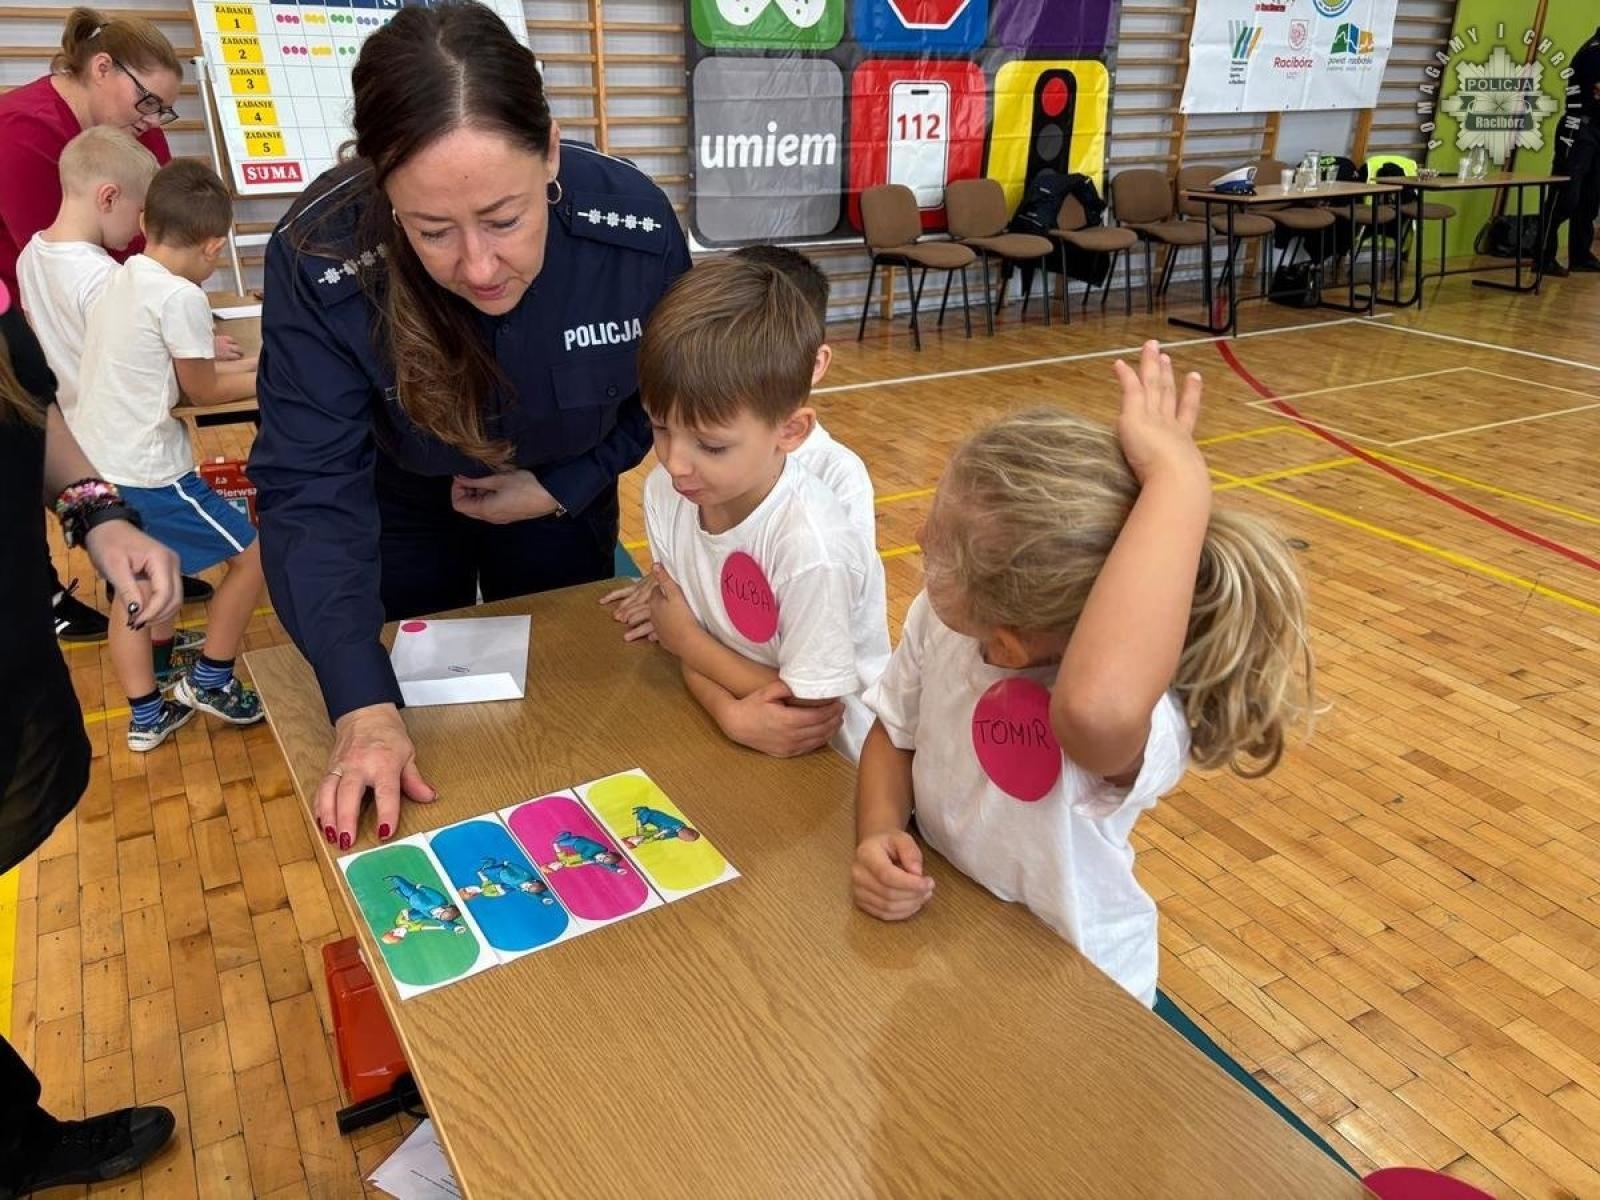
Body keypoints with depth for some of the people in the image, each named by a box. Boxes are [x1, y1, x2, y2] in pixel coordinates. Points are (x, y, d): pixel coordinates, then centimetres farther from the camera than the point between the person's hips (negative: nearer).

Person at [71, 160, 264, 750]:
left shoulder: (122, 280, 10)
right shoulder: (179, 297, -17)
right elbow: (202, 390, -6)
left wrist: (252, 363, 23)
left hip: (92, 464, 9)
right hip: (146, 472, -9)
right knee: (254, 551, 6)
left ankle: (147, 716, 29)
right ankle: (209, 679, 17)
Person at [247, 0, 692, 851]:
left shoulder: (635, 227, -31)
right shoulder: (321, 260, -35)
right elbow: (311, 492, -33)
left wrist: (562, 489, -21)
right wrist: (363, 707, -42)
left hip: (560, 496, 2)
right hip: (398, 507, -1)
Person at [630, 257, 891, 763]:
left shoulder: (811, 549, -26)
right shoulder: (666, 490, -10)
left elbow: (810, 712, -16)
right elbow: (690, 641, -2)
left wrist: (684, 639, -12)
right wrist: (730, 713, -21)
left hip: (824, 765, -4)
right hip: (734, 739, 4)